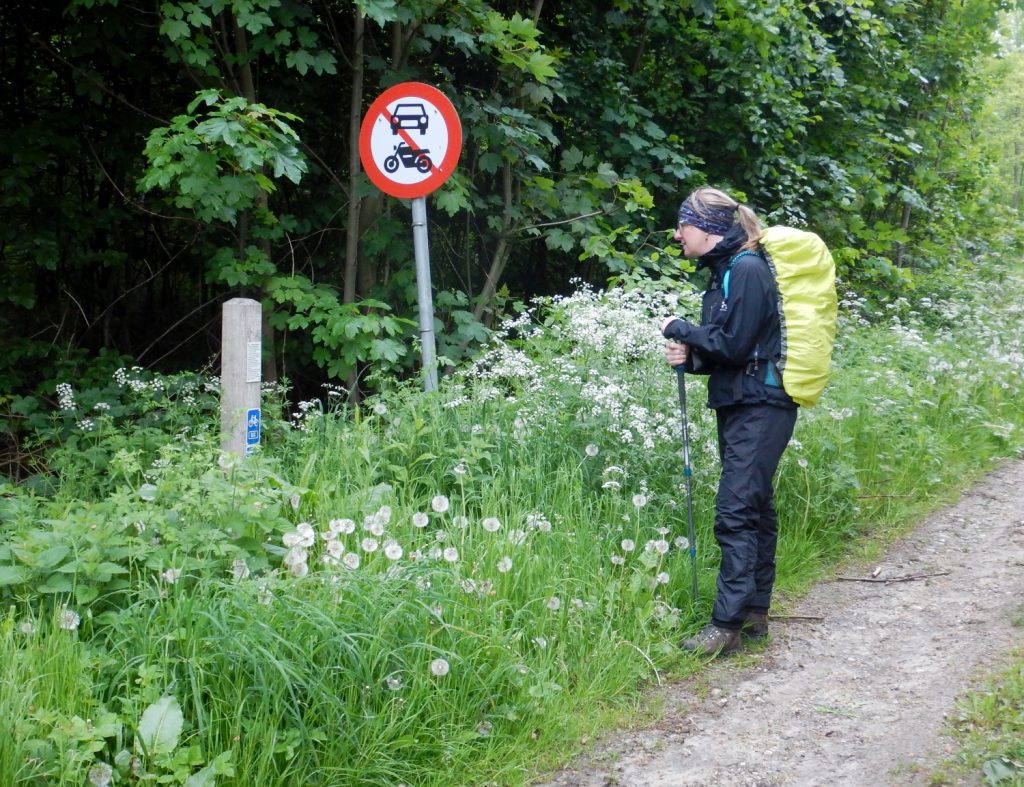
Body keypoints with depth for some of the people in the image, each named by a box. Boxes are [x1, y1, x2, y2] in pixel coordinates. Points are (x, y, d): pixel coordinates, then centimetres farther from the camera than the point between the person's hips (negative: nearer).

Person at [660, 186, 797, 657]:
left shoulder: (748, 271, -14)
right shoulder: (723, 272, 15)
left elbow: (735, 344, -19)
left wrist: (682, 331, -7)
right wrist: (689, 356, -3)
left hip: (760, 410, -10)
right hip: (737, 407, 10)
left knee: (736, 513, -12)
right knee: (756, 510, 13)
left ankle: (728, 624, -12)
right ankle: (755, 613, 19)